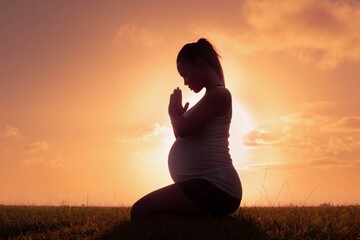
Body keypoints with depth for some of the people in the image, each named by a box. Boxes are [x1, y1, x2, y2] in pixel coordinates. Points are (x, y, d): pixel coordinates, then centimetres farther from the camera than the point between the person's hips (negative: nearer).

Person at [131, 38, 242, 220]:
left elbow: (182, 129, -16)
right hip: (210, 185, 11)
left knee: (141, 211, -22)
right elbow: (187, 132, 28)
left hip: (215, 186, -11)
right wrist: (179, 115, 16)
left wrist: (174, 113, 3)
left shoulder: (218, 94, -8)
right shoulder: (213, 97, 24)